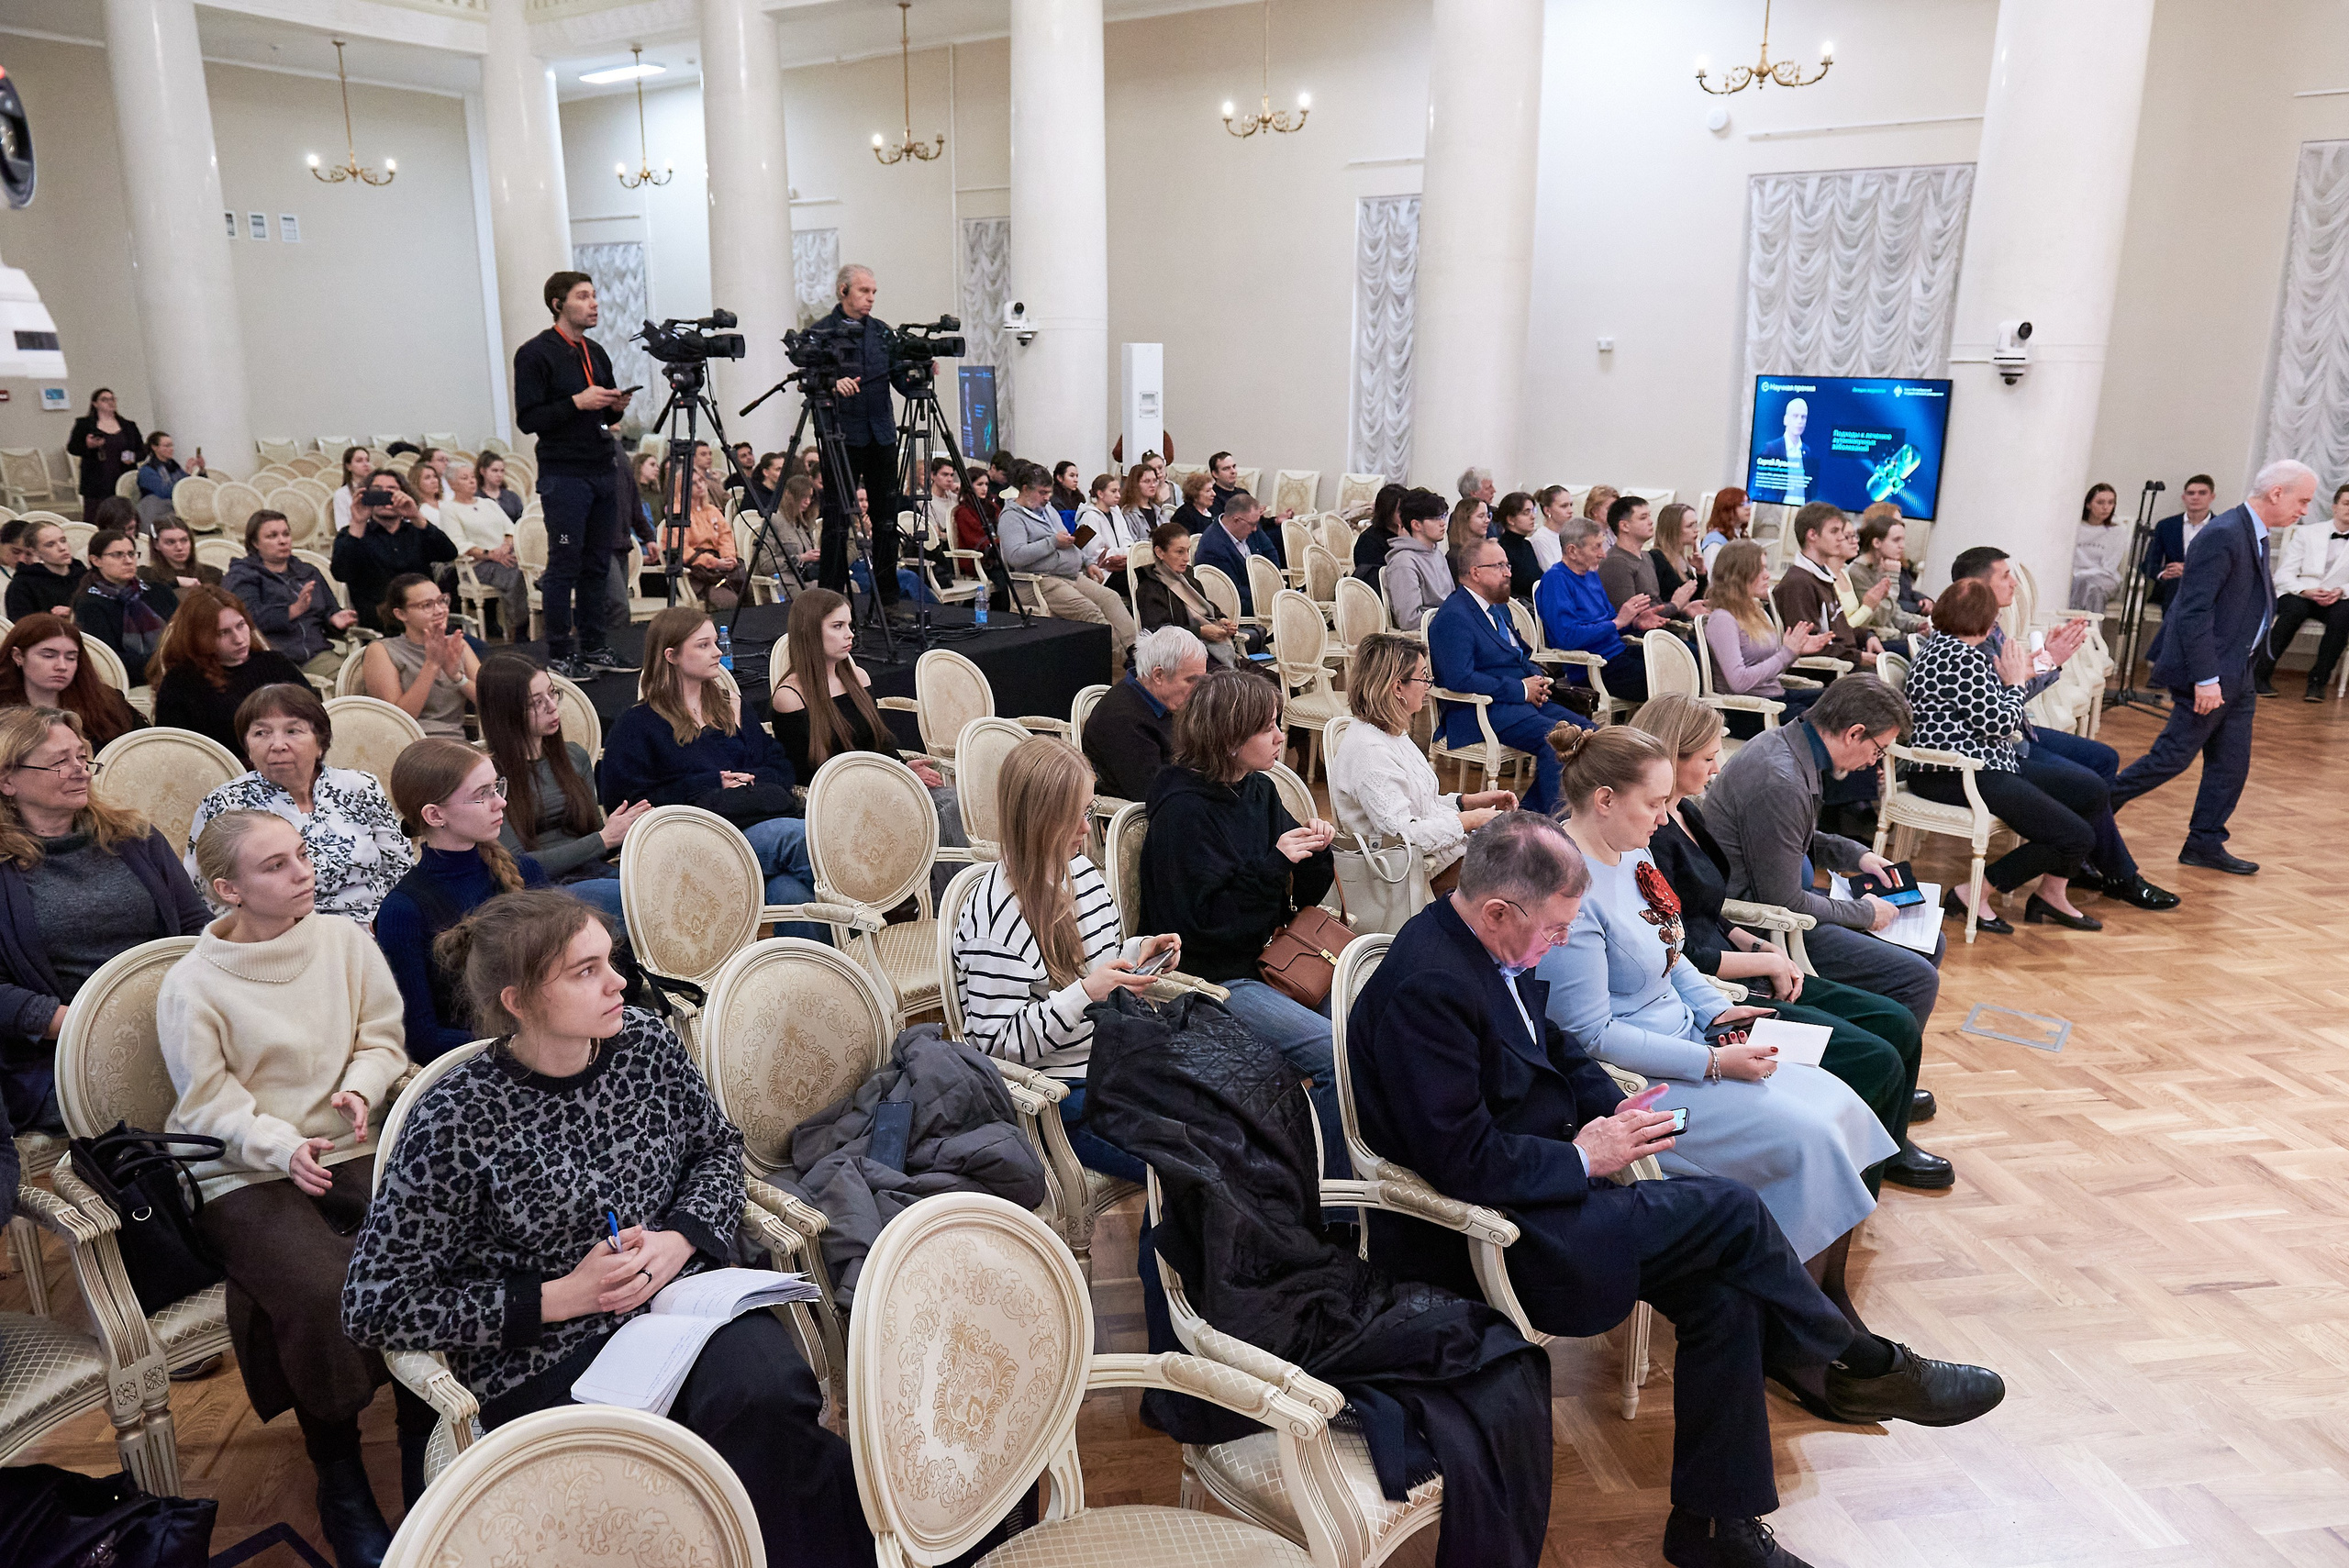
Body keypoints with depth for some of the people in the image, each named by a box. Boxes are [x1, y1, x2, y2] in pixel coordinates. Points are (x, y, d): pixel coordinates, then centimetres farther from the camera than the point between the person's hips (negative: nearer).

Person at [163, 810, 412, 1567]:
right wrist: (285, 1146, -21)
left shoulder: (345, 940, 5)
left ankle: (429, 1438, 1)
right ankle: (339, 1482, -4)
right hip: (243, 1174, -3)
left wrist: (361, 1087, -11)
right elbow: (210, 1104, -6)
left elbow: (382, 1036, 10)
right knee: (322, 1290, -29)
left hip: (349, 1149, 3)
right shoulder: (192, 986, -5)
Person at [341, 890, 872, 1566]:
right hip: (546, 1364, -4)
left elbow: (719, 1146, 15)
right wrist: (558, 1298, -14)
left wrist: (679, 1240, -6)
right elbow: (373, 1306, -9)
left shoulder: (646, 1042, -1)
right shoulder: (453, 1125, -14)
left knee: (767, 1393, -30)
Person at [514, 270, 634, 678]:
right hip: (563, 475, -7)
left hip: (604, 471, 7)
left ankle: (593, 648, 16)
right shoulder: (535, 354, -6)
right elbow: (527, 419, -11)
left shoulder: (596, 353, 17)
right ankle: (558, 656, 2)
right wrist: (577, 403, -18)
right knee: (564, 565, -4)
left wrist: (617, 407, 2)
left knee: (597, 565, 9)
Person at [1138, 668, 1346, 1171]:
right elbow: (1204, 918, -19)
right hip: (1215, 977, -8)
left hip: (1269, 956, 8)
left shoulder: (1259, 791, 10)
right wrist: (1274, 863, -21)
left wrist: (1315, 852, -6)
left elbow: (1302, 895, 15)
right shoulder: (1183, 810, -14)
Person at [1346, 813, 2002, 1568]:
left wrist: (1612, 1107, -2)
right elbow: (1462, 1162, -27)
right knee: (1729, 1211, -12)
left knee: (1721, 1295, -2)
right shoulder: (1427, 987, -27)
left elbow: (1559, 1049, 17)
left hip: (1538, 1192, 9)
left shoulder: (1490, 947, 3)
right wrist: (1582, 1157, -16)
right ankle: (1861, 1370, 13)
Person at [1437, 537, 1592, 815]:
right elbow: (1459, 679, -23)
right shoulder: (1453, 617, -12)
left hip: (1524, 699, 10)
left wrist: (1537, 679, 5)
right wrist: (1521, 689, -17)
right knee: (1555, 738, -28)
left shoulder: (1500, 609, 20)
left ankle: (1533, 810, -1)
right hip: (1479, 712, -10)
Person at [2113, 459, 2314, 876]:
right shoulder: (2223, 535, -19)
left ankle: (2205, 844, 19)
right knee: (2173, 757, -5)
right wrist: (2205, 678, -25)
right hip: (2211, 673, -10)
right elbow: (2194, 610, -23)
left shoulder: (2254, 534, 13)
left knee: (2231, 764, 12)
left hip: (2236, 674, 10)